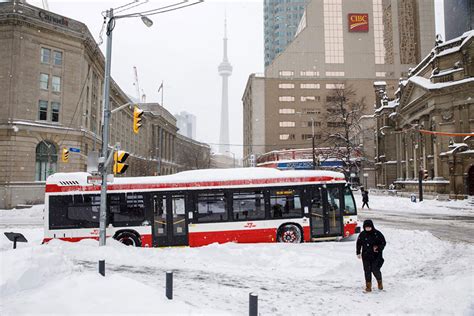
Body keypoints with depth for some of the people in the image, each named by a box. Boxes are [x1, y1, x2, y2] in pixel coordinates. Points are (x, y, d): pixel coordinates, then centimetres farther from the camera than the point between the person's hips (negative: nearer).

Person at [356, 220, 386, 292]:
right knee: (367, 271, 2)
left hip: (376, 256, -2)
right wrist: (358, 253, 7)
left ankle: (379, 282, 25)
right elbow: (358, 244, 13)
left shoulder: (377, 234, -6)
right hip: (366, 256, 3)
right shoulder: (362, 235, 2)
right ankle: (368, 285, 14)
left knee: (375, 270, -5)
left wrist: (378, 249, -13)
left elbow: (383, 242, 1)